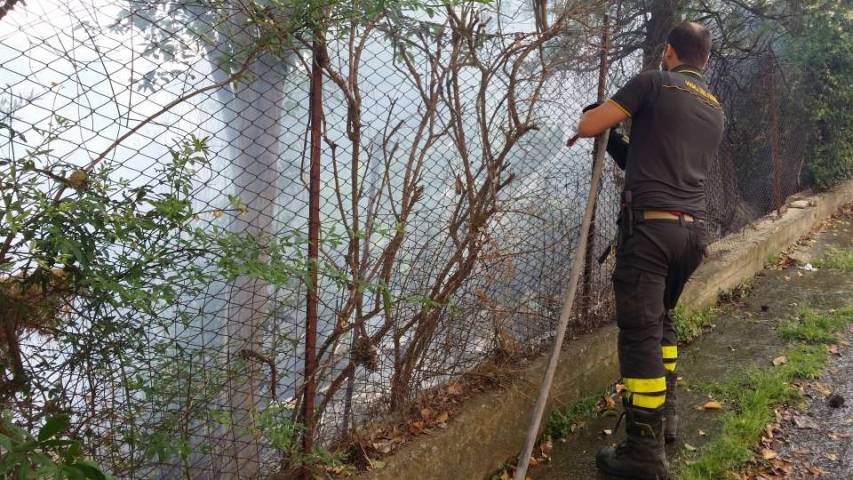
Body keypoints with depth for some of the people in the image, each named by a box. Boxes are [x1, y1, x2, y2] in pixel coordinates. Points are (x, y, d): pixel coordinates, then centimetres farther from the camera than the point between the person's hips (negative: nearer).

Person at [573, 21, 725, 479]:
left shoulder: (655, 81, 0)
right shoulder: (715, 111, 22)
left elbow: (587, 126, -4)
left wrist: (605, 118, 19)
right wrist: (618, 142, 30)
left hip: (650, 226, -7)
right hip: (694, 229, 7)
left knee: (640, 332, -5)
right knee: (661, 317, 24)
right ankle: (664, 416, 31)